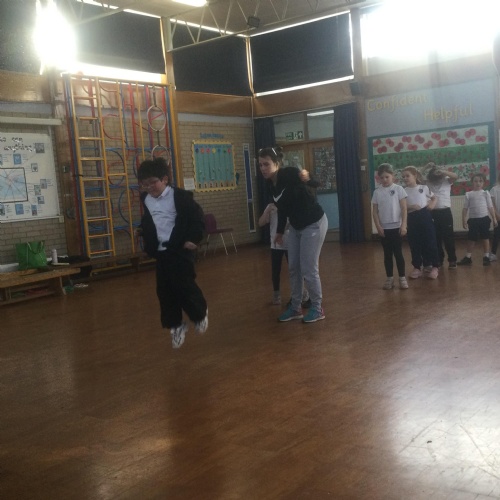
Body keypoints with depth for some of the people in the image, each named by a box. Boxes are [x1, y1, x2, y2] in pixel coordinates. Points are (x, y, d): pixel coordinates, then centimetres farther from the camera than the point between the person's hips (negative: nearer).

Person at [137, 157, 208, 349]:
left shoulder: (180, 195, -11)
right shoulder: (145, 199, 8)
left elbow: (197, 217, -8)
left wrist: (193, 239, -12)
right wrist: (147, 239, 15)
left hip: (180, 249, -6)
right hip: (160, 252, 6)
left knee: (184, 285, -9)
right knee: (164, 290, 5)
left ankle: (200, 314, 19)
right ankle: (176, 325, 20)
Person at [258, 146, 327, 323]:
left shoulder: (290, 173, -23)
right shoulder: (271, 183, -2)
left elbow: (316, 183, -33)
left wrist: (306, 178, -55)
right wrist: (280, 231, 19)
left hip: (314, 224, -8)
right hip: (296, 226, 8)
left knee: (308, 269, -4)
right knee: (293, 268, 11)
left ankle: (317, 309, 13)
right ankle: (296, 308, 24)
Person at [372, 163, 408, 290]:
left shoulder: (398, 189, -3)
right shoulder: (377, 192, 3)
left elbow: (404, 209, -4)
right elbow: (375, 212, 4)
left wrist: (403, 225, -11)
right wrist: (378, 227, -6)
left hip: (396, 227, -2)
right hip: (384, 228, 2)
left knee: (398, 253, 2)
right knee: (387, 254, 9)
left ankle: (402, 278, 11)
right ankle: (389, 278, 17)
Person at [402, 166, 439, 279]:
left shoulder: (424, 188, 4)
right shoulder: (404, 191, 2)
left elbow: (434, 198, 17)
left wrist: (432, 204, -3)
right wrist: (412, 206, -18)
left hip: (425, 215, -1)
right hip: (412, 218, 1)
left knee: (430, 241, 1)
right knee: (414, 244, 5)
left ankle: (434, 266, 9)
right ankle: (417, 267, 16)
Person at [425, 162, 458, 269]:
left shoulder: (446, 181, 1)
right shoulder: (427, 183, 5)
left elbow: (455, 176, -16)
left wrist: (441, 172, -24)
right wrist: (425, 170, -9)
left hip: (445, 212, -2)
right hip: (433, 213, 2)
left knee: (448, 237, 1)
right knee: (436, 238, 9)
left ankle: (452, 260, 9)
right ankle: (439, 259, 20)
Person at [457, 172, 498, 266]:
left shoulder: (486, 193, 2)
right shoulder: (468, 194, 2)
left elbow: (490, 207, 3)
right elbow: (465, 208, 3)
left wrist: (494, 218, -1)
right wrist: (464, 220, -3)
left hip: (484, 218, 0)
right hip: (473, 219, 1)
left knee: (485, 237, 5)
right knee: (471, 238, 6)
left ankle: (486, 257, 12)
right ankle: (468, 257, 14)